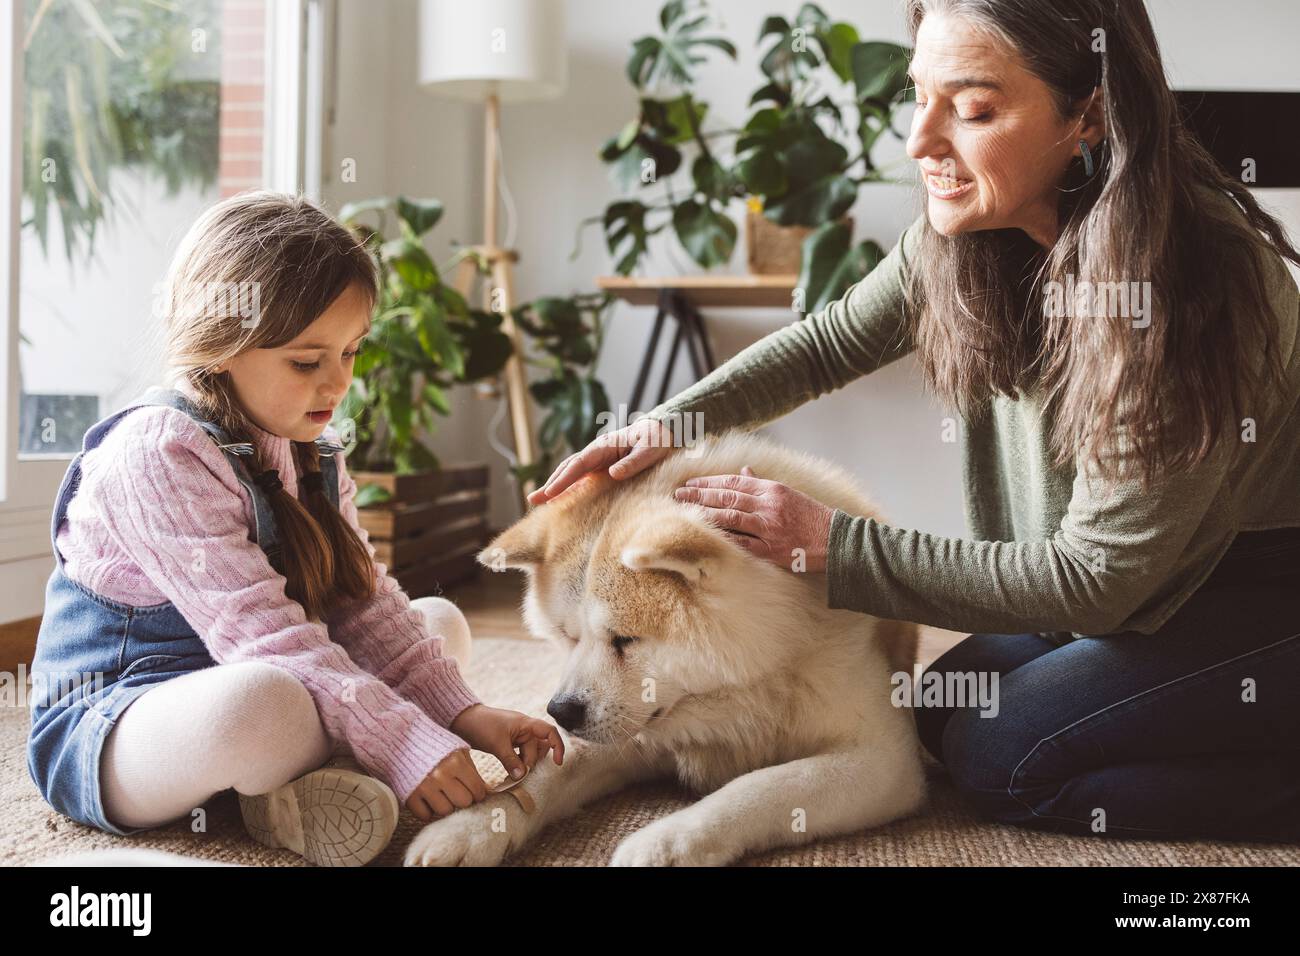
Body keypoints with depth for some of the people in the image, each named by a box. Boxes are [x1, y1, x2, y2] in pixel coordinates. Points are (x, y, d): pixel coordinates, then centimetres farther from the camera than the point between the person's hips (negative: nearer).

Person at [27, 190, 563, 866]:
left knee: (442, 620, 12)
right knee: (264, 702, -43)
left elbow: (364, 603, 3)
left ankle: (302, 778, -9)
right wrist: (406, 746, -32)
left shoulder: (310, 451, 6)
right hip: (107, 729, -9)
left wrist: (459, 713, -9)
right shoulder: (159, 454, -21)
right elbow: (263, 635, -29)